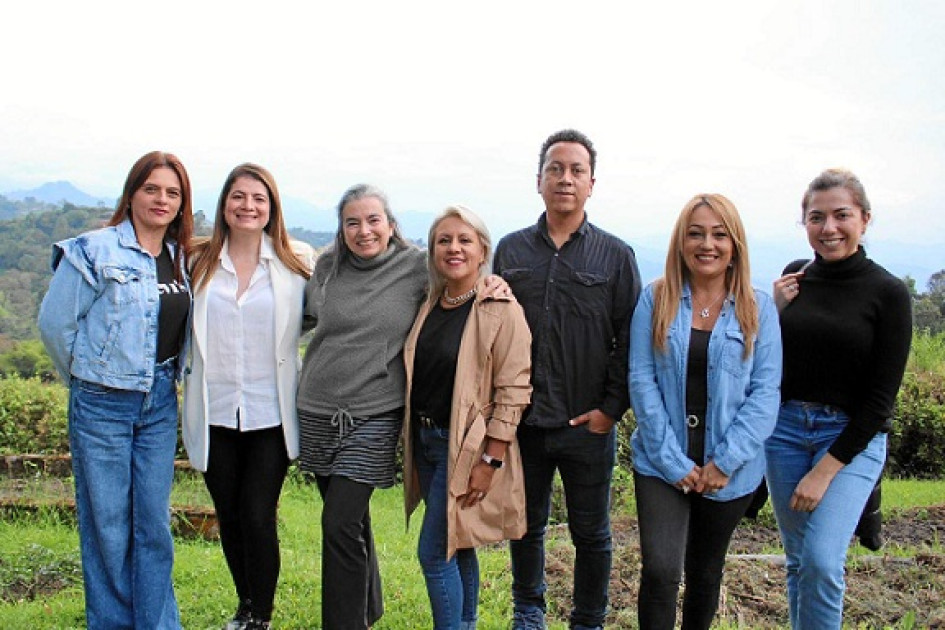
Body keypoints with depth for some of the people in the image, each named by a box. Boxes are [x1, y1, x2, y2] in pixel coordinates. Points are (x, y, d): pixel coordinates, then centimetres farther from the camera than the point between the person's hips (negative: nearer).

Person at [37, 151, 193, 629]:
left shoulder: (180, 257, 7)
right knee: (107, 523, 5)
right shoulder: (95, 251, -10)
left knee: (154, 521, 9)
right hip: (102, 405, -4)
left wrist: (167, 378, 9)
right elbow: (55, 323, -7)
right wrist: (89, 377, 4)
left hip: (160, 404, 4)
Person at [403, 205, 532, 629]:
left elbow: (513, 390, -15)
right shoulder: (430, 306, 7)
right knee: (456, 546, 17)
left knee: (434, 552, -4)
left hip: (466, 445, -7)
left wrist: (489, 460, -17)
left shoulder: (501, 310, -13)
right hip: (426, 439, 7)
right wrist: (412, 443, 13)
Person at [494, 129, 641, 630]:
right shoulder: (511, 249, 6)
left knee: (591, 534, 10)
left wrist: (611, 408, -8)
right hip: (522, 420, 2)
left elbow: (630, 339, -1)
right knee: (526, 525, 16)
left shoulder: (615, 255, 1)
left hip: (587, 424, -2)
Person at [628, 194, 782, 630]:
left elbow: (765, 392, -4)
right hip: (661, 464, -1)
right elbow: (641, 381, -6)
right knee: (660, 571, -14)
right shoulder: (655, 300, -2)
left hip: (729, 472, 1)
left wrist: (726, 462, -13)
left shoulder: (758, 308, 0)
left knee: (705, 572, 16)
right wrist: (672, 461, -12)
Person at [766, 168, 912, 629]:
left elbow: (881, 397, -9)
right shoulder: (793, 277, 2)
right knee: (798, 558, 12)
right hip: (785, 427, 4)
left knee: (822, 560, -15)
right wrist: (772, 311, -9)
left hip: (852, 436, -4)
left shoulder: (888, 293, -9)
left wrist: (826, 469, -12)